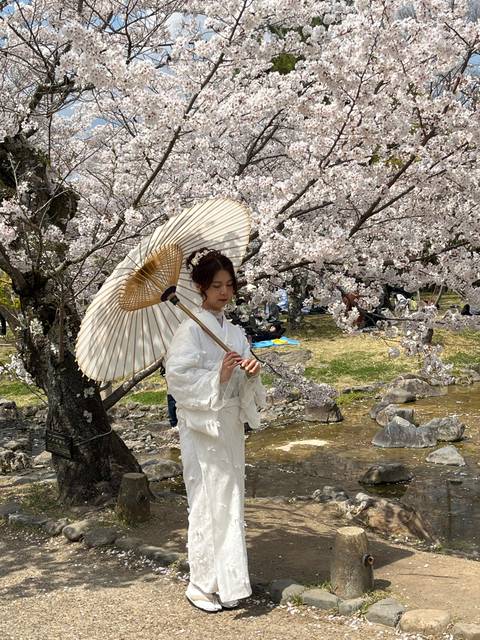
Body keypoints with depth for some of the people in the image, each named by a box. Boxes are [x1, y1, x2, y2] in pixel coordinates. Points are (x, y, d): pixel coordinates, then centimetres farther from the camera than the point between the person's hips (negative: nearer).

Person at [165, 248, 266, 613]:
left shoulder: (235, 332, 10)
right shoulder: (190, 331, -10)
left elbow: (245, 389, 13)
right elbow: (178, 377, -16)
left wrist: (251, 372, -9)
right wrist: (217, 377, -25)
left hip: (231, 425, 7)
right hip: (202, 426, -7)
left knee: (231, 501, 12)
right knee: (209, 503, -1)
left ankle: (228, 582, 24)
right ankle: (203, 585, 13)